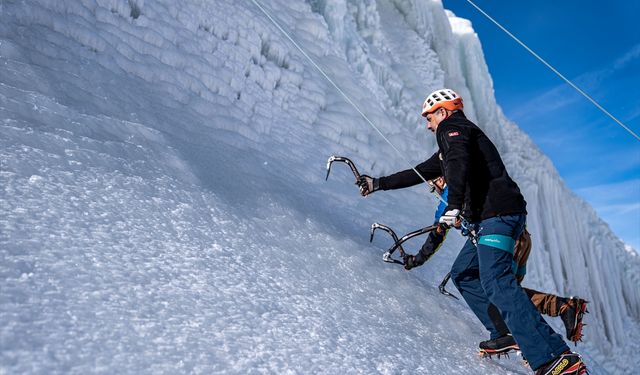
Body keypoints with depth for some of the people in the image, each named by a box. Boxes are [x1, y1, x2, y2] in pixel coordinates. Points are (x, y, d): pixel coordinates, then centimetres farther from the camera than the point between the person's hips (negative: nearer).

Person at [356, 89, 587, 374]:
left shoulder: (452, 128, 2)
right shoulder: (454, 140, 32)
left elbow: (459, 163, -21)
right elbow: (420, 172, 36)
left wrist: (454, 205, -31)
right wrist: (378, 184, 38)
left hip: (497, 214, -11)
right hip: (487, 219, 11)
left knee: (496, 281, -22)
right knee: (462, 274, 16)